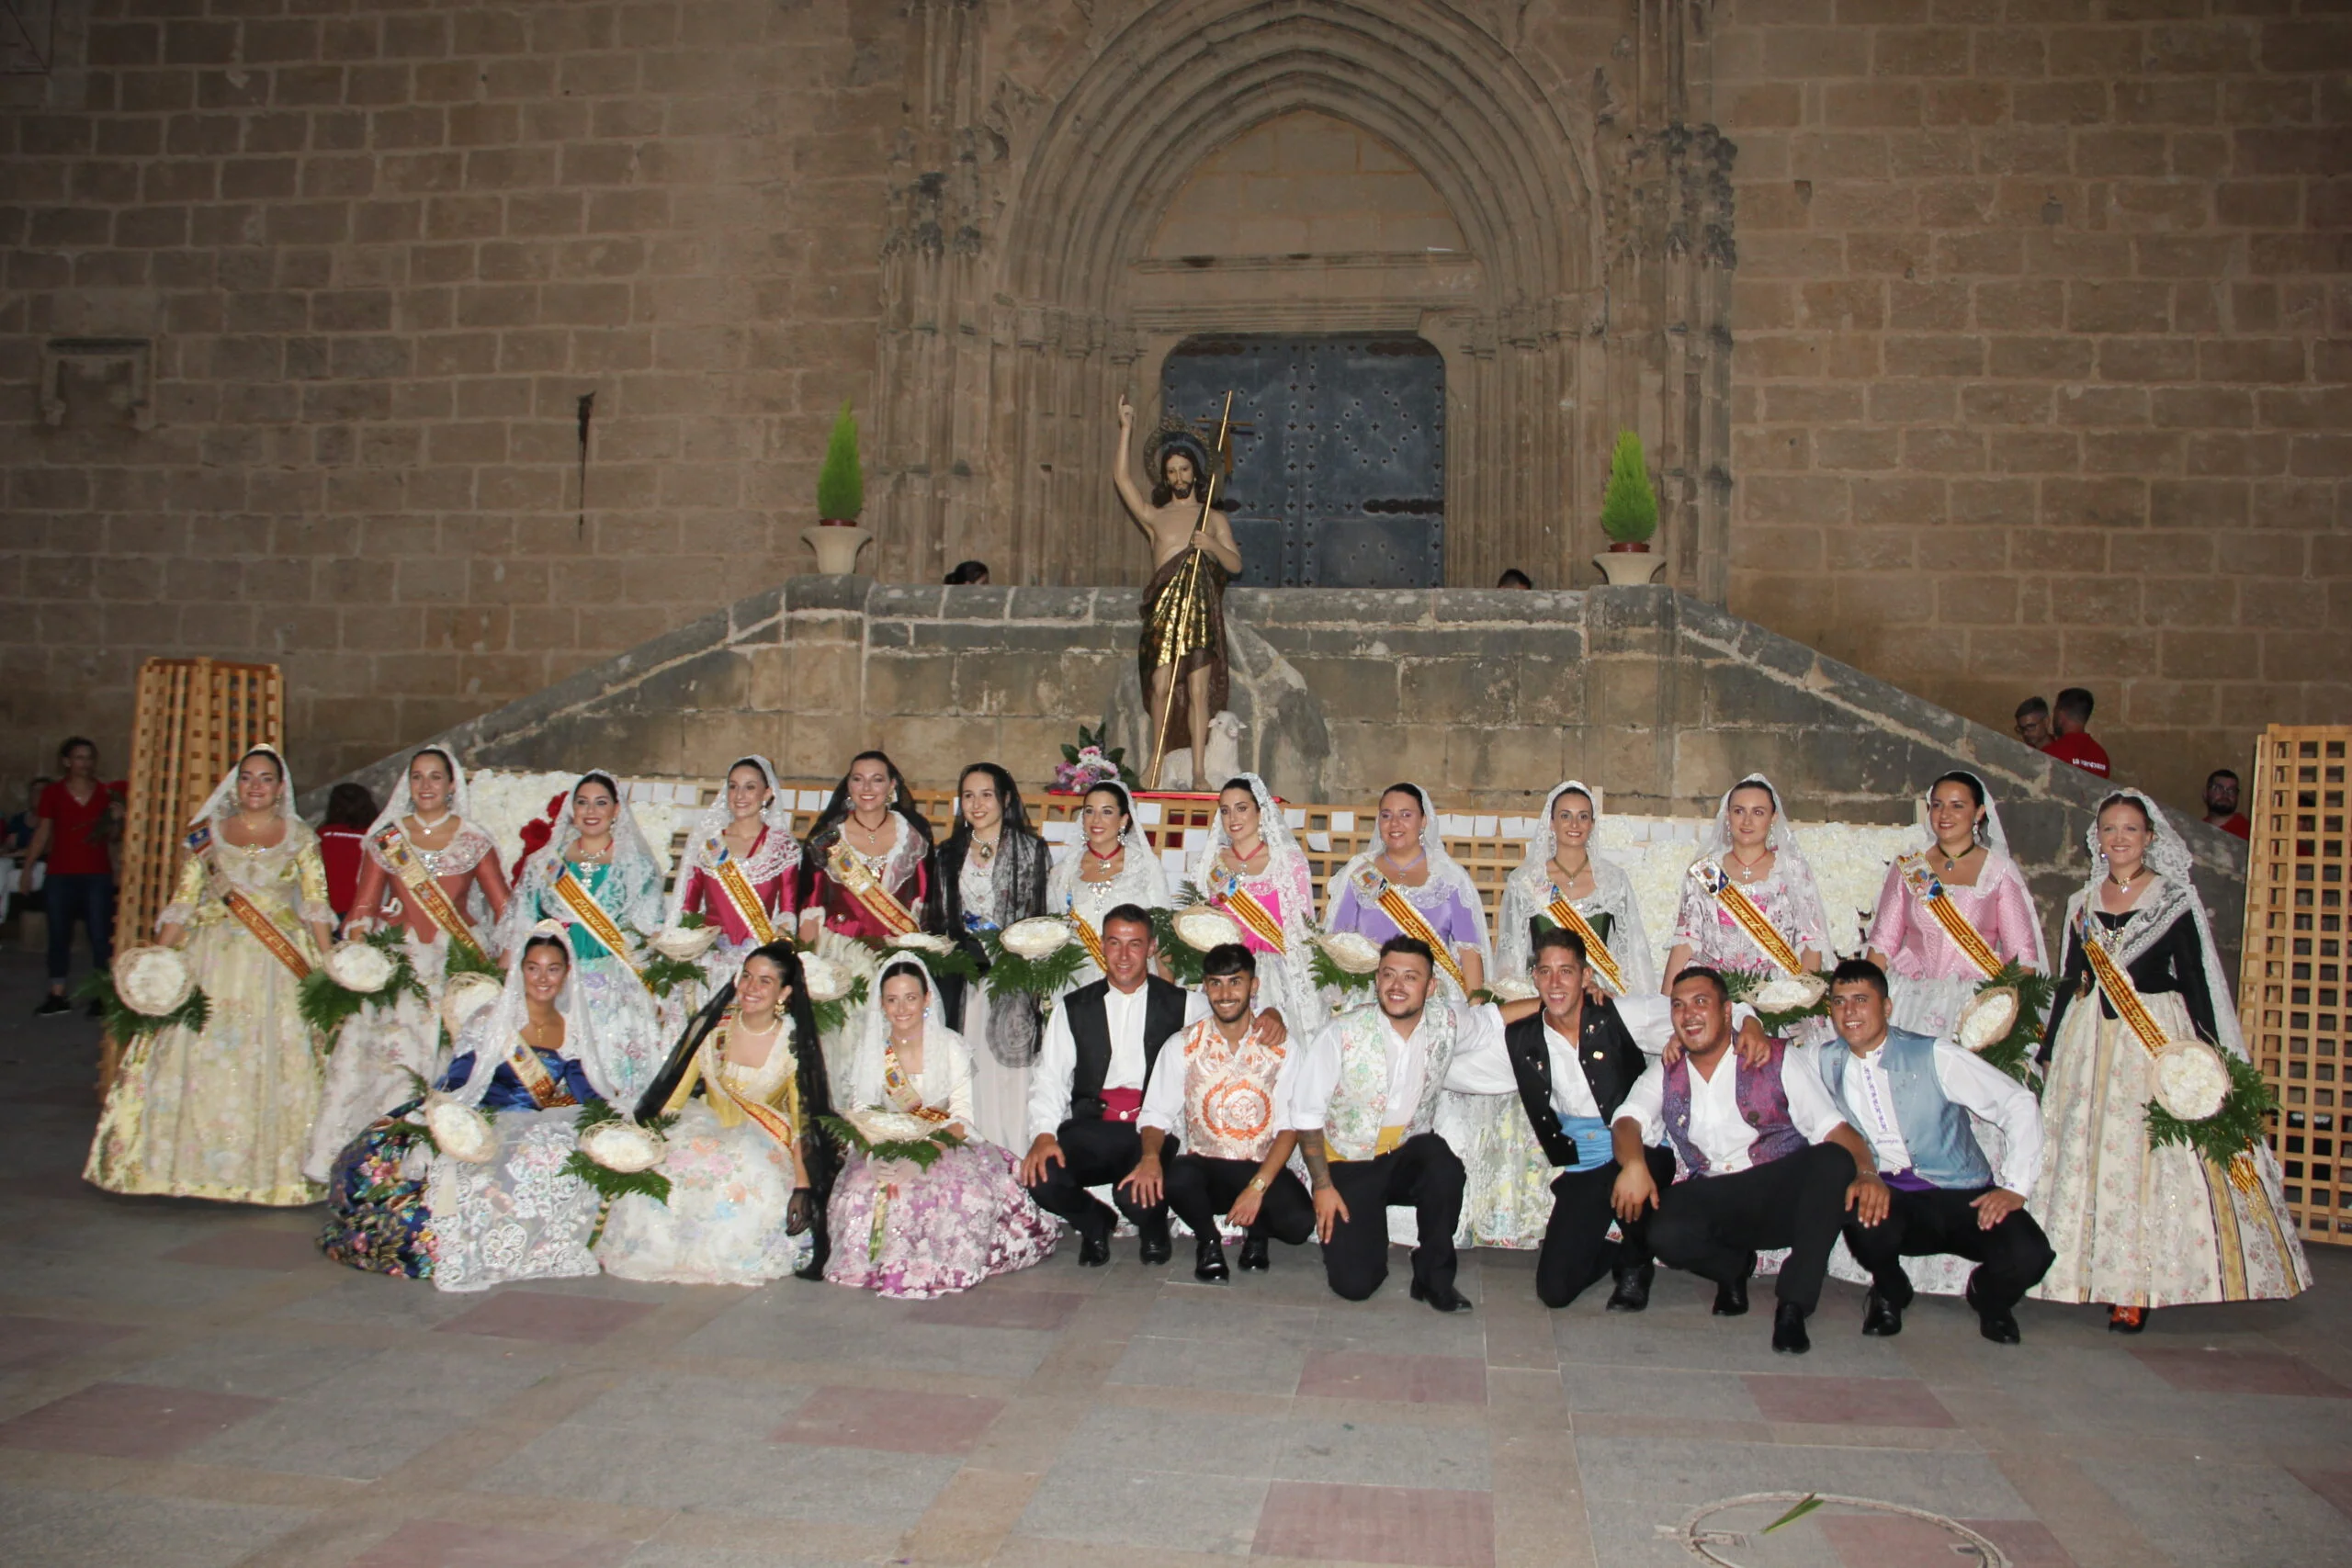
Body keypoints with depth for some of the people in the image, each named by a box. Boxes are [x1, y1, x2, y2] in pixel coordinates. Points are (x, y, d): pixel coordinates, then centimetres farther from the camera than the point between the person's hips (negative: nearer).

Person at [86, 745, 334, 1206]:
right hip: (214, 960, 1)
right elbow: (182, 903, 5)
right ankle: (200, 1166, 8)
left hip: (282, 962, -1)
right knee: (203, 1060, -2)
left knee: (277, 1064, -3)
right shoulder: (208, 833, 8)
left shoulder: (301, 837, 7)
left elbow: (316, 904, 2)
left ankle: (274, 1171, 6)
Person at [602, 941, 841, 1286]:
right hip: (708, 1128, 2)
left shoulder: (795, 1044, -10)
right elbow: (675, 1092, 1)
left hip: (765, 1141, -2)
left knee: (747, 1180, -33)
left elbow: (803, 1119, -9)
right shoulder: (712, 1027, -4)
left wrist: (802, 1186, -18)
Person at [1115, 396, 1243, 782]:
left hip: (1201, 611, -1)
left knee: (1198, 689, -5)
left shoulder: (1214, 518, 15)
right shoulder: (1155, 517, 14)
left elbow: (1236, 564, 8)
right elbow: (1122, 478, 5)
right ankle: (1157, 760, 9)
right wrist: (1127, 428, 2)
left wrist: (1212, 546, -11)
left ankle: (1198, 770, -3)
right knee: (1161, 687, -5)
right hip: (1163, 609, 1)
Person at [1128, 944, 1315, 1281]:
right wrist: (1151, 1155, -24)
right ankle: (1208, 1239, 0)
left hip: (1262, 1169, 0)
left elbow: (1289, 1126, -4)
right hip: (1203, 1167, 0)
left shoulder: (1280, 1047, 0)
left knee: (1299, 1222, -29)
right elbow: (1156, 1114, 0)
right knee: (1175, 1178, -35)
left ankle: (1256, 1231, 10)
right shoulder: (1183, 1046, 2)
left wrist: (1258, 1187, -17)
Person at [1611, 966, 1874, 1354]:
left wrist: (1867, 1174, -26)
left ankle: (1793, 1306, -22)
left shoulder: (1778, 1060, 5)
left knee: (1833, 1161, -32)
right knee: (1667, 1235, -32)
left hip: (1784, 1197, -1)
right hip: (1711, 1203, 1)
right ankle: (1734, 1267, 6)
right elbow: (1628, 1122, -3)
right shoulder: (1665, 1076, 13)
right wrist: (1633, 1163, -27)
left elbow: (1834, 1129, -5)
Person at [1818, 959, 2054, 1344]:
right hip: (1891, 1198, 1)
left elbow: (2020, 1103, -3)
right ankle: (1889, 1293, 4)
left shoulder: (1933, 1056, -4)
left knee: (2028, 1253, -28)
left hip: (1963, 1197, -1)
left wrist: (2015, 1187, -11)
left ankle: (1987, 1297, 13)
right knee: (1863, 1221, -35)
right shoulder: (1829, 1063, 5)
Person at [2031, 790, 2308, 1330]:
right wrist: (2046, 1050, 14)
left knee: (2155, 1157, -6)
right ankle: (2103, 1279, 11)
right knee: (2085, 1154, 2)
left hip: (2158, 1039, -4)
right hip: (2090, 1042, 4)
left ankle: (2138, 1290, -2)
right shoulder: (2083, 903, 10)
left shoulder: (2174, 900, -1)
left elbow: (2196, 980, -3)